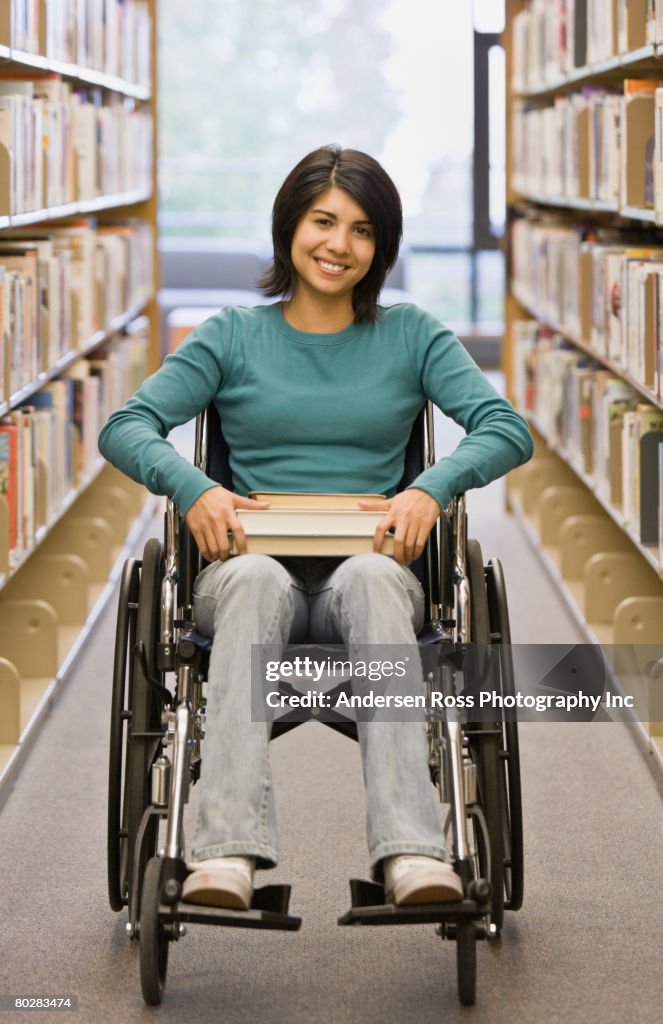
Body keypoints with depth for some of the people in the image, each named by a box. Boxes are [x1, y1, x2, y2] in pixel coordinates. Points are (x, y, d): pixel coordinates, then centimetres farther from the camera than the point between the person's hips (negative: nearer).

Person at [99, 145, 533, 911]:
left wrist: (431, 487, -16)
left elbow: (506, 430, 4)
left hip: (370, 568, 0)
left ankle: (411, 855, -53)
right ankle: (226, 854, -54)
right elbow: (125, 428, 6)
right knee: (256, 579, -39)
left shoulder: (411, 335, 17)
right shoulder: (234, 336, 16)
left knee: (373, 579, -39)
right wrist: (194, 489, -14)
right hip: (255, 561, 0)